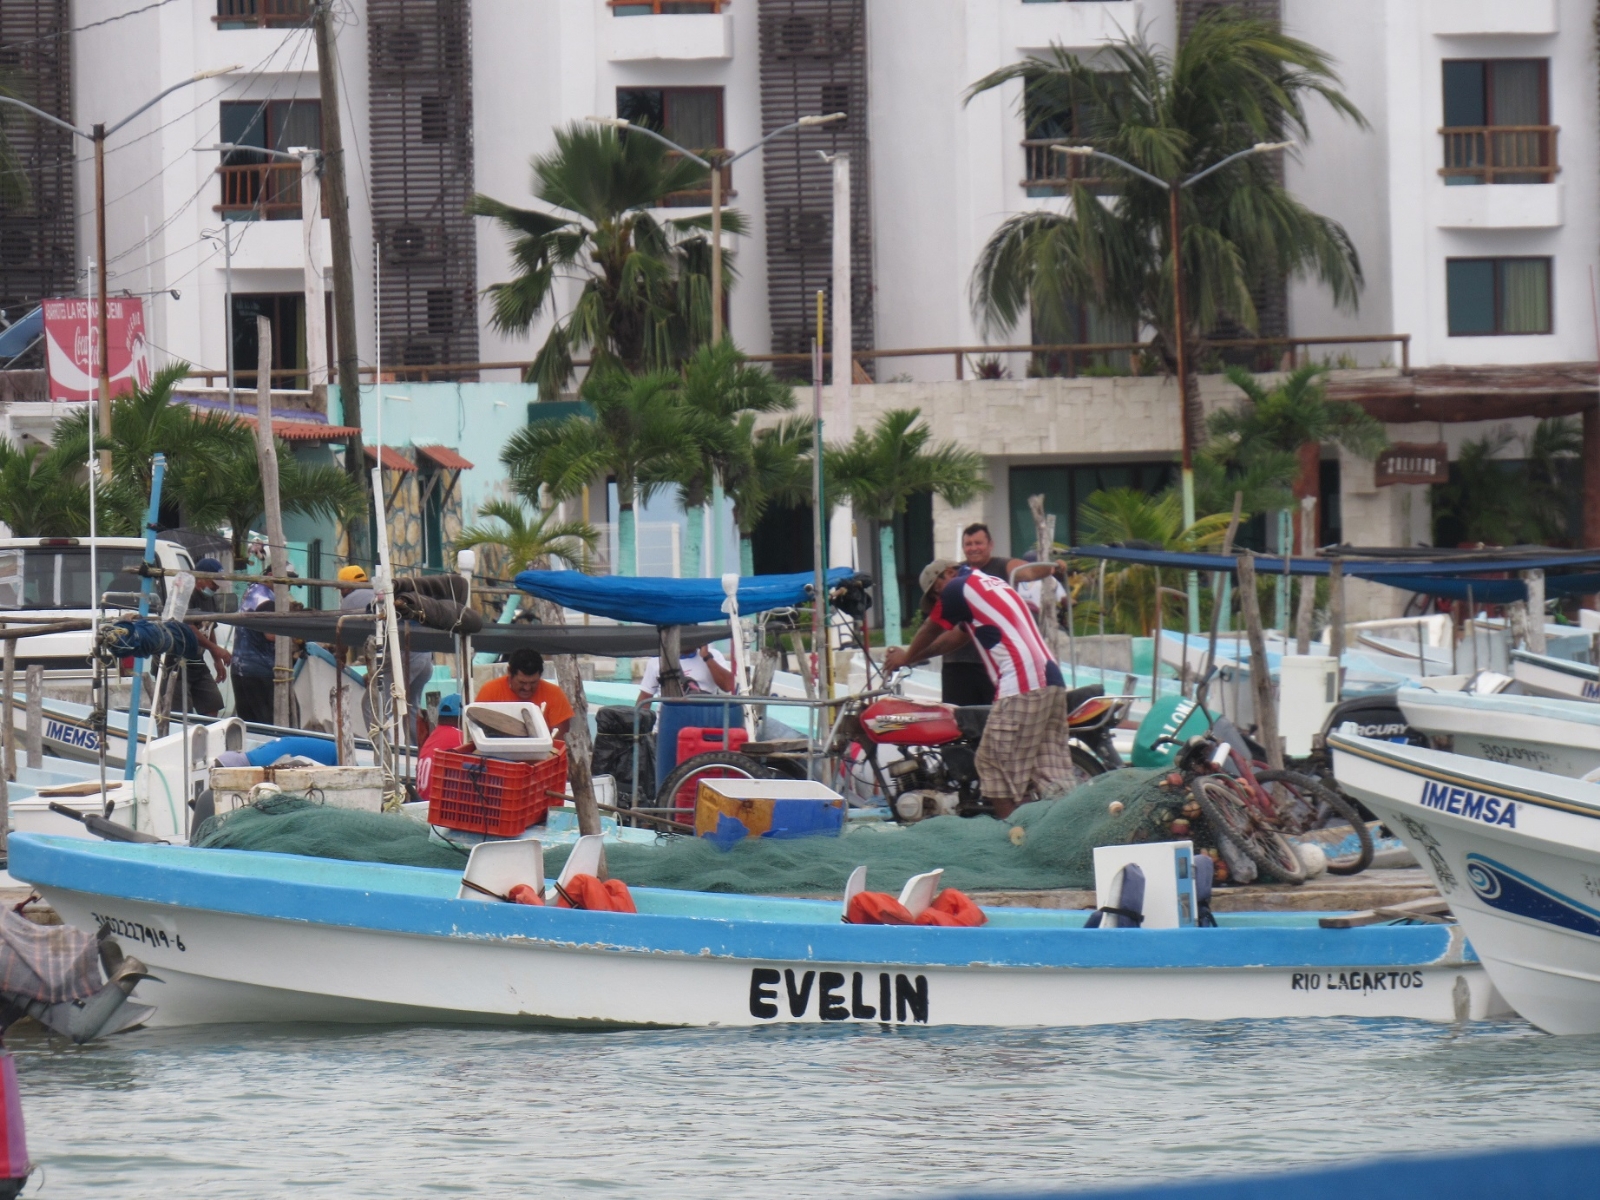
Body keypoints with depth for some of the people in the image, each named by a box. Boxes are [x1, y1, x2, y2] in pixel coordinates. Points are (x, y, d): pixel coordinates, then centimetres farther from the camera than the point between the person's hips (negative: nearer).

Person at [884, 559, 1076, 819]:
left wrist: (906, 658, 35)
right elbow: (959, 636, 38)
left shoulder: (958, 589, 3)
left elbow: (930, 631, 17)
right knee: (1053, 773, 3)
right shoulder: (996, 584, 28)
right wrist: (916, 656, 44)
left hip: (1022, 687, -9)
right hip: (1053, 681, 9)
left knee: (995, 762, -3)